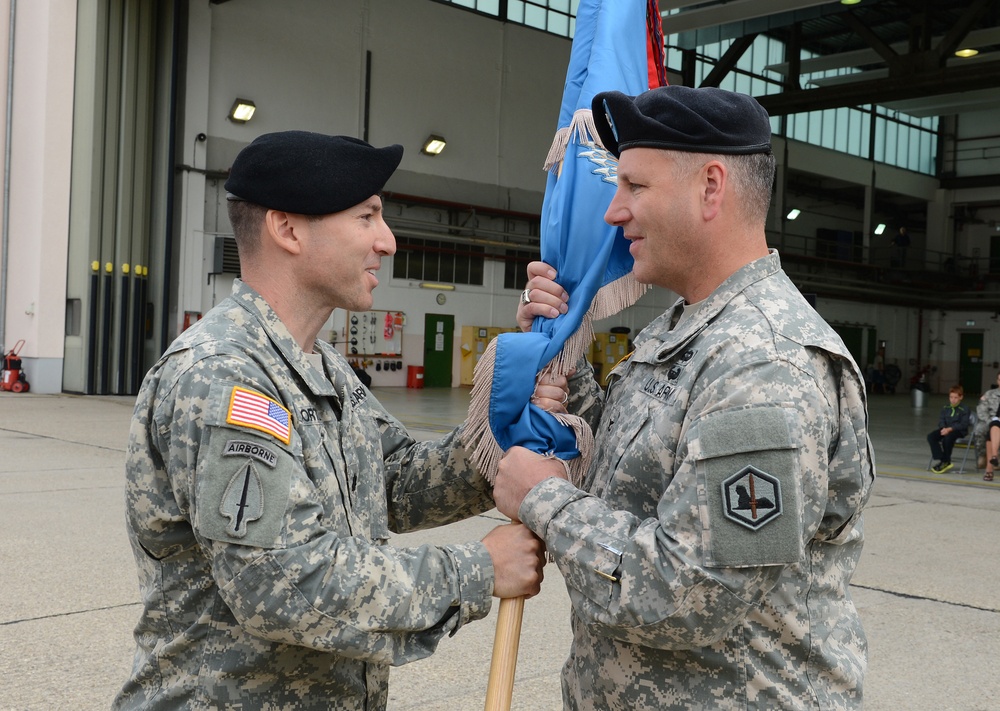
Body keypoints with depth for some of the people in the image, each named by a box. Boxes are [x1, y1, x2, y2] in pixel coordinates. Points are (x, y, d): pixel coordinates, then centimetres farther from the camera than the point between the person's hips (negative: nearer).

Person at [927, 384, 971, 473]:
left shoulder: (964, 409, -3)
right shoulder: (945, 408, 13)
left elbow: (964, 424, -11)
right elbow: (941, 420, 9)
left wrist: (950, 429, -21)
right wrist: (943, 428, -14)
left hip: (958, 430, -6)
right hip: (945, 429, 6)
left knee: (947, 438, -38)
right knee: (931, 437, -21)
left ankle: (945, 462, -20)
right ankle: (941, 459, -23)